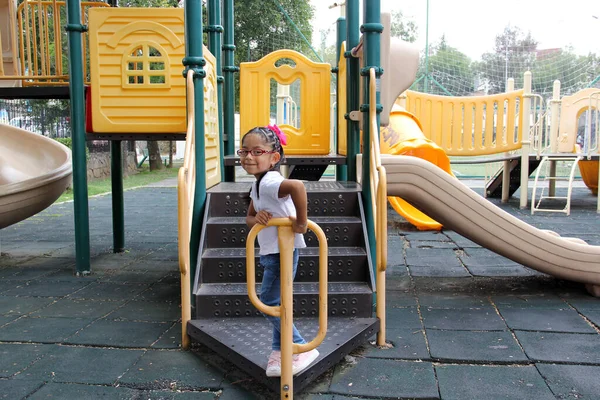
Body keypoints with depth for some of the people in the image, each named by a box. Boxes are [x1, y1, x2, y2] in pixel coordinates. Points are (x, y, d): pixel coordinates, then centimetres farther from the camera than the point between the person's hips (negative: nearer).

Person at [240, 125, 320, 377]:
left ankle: (303, 349, 8)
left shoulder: (268, 182, -22)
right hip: (271, 252, 10)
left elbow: (297, 185, -43)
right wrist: (256, 219, -9)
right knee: (275, 303, 16)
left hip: (282, 251, -10)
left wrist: (301, 224, -34)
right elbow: (249, 217, 16)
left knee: (269, 303, -4)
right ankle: (280, 351, 28)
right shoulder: (257, 186, 10)